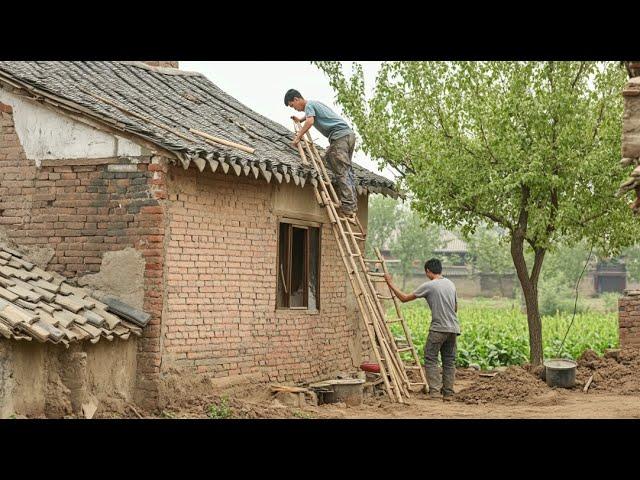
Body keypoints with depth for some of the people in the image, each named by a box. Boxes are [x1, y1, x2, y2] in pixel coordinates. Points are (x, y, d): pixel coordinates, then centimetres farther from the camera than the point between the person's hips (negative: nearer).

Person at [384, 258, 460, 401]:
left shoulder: (428, 286, -8)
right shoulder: (450, 284, 12)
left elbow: (404, 298, -4)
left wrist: (390, 283, 6)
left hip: (438, 329, -6)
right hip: (453, 329, 6)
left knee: (430, 359, 0)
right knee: (449, 361, 10)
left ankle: (435, 391, -11)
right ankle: (448, 393, 9)